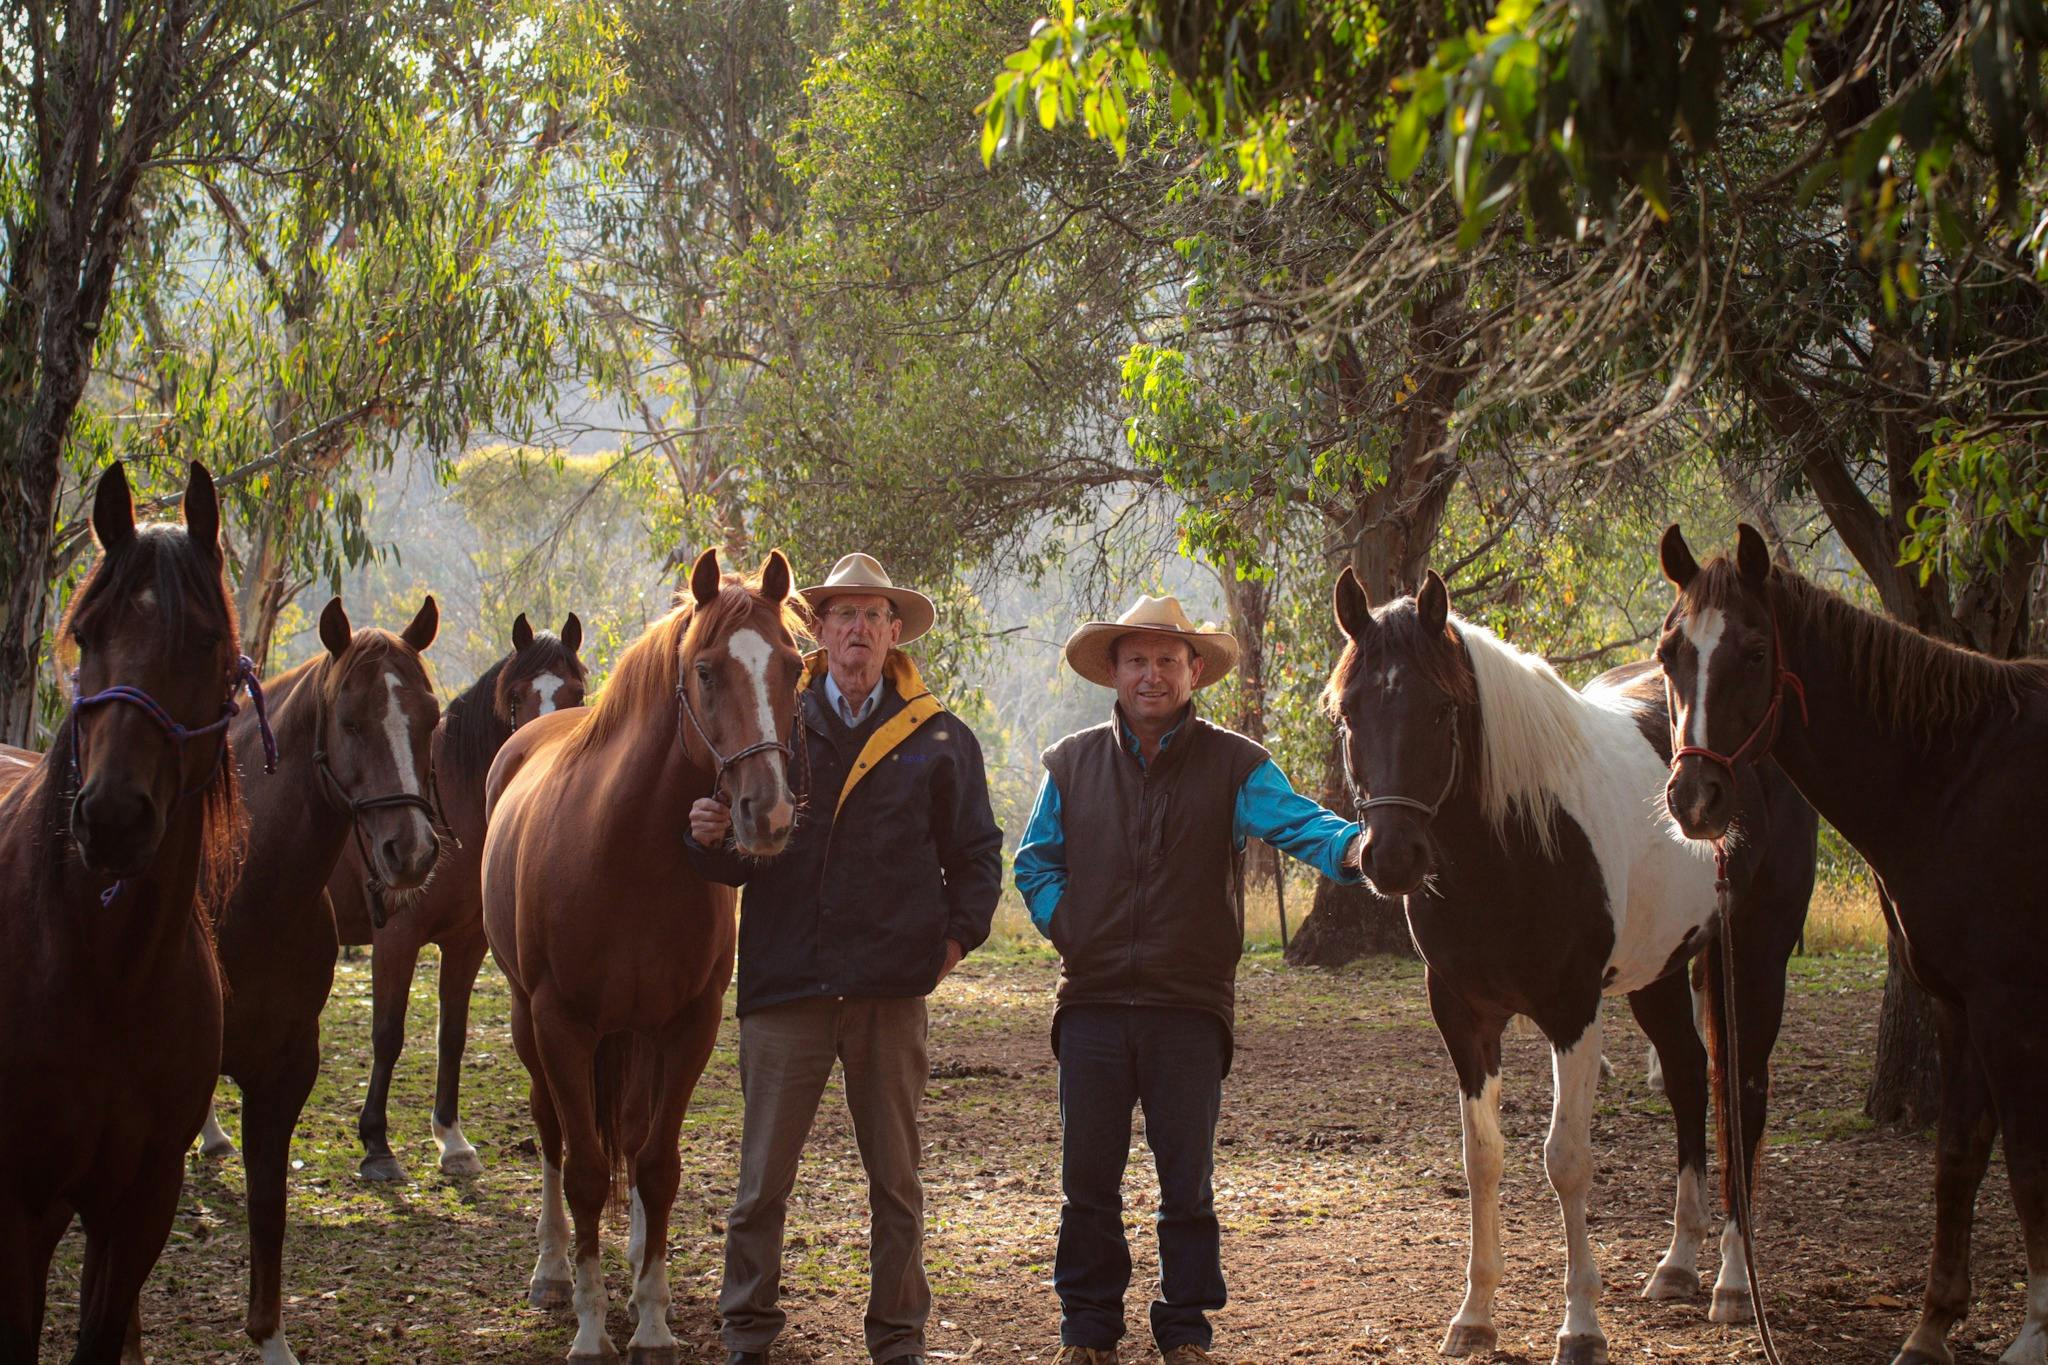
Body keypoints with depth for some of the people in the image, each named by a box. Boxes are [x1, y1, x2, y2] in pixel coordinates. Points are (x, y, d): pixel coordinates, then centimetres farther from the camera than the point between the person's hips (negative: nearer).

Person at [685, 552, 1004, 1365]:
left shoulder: (939, 740, 7)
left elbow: (976, 852, 11)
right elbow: (732, 865, 8)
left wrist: (960, 931, -2)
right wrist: (710, 838, -14)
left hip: (890, 989, 0)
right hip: (785, 986, 0)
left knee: (896, 1183, 8)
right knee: (763, 1181, 2)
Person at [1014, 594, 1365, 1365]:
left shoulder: (1232, 764, 1)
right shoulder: (1072, 764, 8)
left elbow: (1295, 822, -15)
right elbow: (1035, 861, 14)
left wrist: (1349, 846, -35)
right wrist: (1065, 926, -2)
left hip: (1190, 1006, -2)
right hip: (1093, 1002, 2)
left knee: (1187, 1179, 5)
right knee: (1088, 1176, 7)